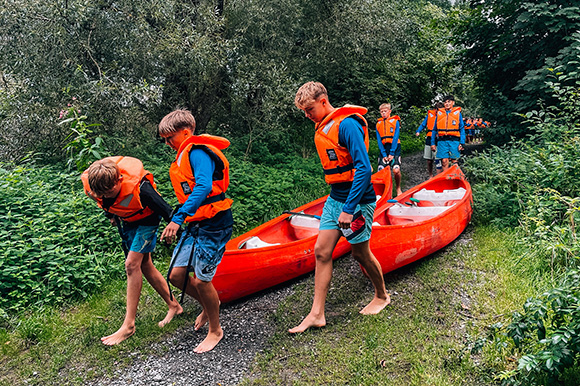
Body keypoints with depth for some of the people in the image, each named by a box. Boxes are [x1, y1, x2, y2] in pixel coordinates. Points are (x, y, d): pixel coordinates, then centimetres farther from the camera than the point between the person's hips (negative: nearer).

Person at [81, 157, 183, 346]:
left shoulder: (140, 188, -39)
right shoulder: (90, 184, -23)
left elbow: (166, 211, -28)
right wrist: (110, 214, 15)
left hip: (145, 220, -6)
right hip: (125, 220, 7)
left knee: (132, 264, -15)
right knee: (144, 265, 8)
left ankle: (129, 325, -7)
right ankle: (173, 305, 22)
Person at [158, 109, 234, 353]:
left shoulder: (198, 152, -14)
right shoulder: (185, 156, 17)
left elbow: (203, 187, -31)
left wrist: (178, 218, -36)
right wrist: (183, 219, 21)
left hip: (214, 226, -9)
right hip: (196, 224, 9)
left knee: (201, 280, -3)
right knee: (176, 274, 8)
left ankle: (215, 331, 20)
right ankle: (208, 305, 35)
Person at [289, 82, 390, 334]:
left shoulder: (347, 124, -18)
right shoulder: (322, 128, 10)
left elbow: (363, 168, -24)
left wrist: (349, 208, -25)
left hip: (357, 200, -8)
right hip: (335, 198, 8)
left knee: (360, 254, 7)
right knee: (321, 252, 4)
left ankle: (382, 296, 35)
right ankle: (317, 314, 12)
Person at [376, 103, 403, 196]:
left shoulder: (395, 121, 4)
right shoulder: (378, 124, 12)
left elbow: (395, 138, -4)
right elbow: (379, 140, 7)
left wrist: (392, 153, -11)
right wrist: (384, 154, -4)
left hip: (394, 148, -3)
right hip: (383, 149, 3)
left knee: (396, 170, -17)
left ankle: (398, 189, 4)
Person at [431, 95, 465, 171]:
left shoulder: (457, 113, 9)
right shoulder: (439, 113, 13)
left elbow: (462, 129, 6)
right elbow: (434, 130, 15)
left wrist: (462, 143, -3)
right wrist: (433, 143, 9)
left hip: (454, 140, -1)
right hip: (442, 141, 1)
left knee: (454, 161, -1)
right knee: (444, 161, -5)